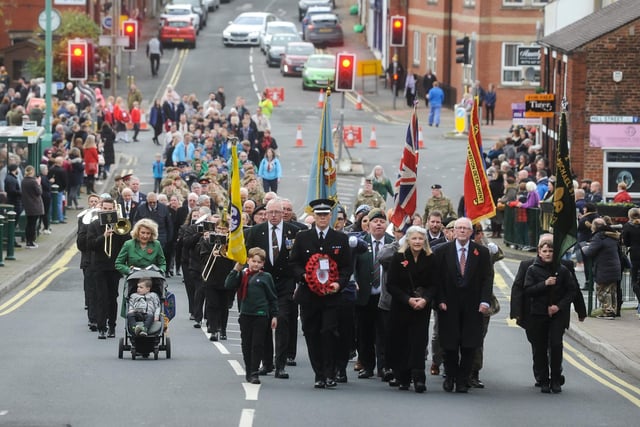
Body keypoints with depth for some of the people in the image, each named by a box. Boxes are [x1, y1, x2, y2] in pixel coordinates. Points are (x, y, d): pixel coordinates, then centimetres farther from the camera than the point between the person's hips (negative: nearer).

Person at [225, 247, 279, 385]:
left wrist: (274, 315, 3)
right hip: (245, 314, 2)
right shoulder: (242, 275, 5)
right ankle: (248, 372, 19)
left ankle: (254, 373, 2)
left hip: (261, 315, -2)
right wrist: (236, 270, -11)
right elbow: (228, 285, -6)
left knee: (258, 344, -2)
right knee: (246, 344, 9)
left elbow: (273, 297, 5)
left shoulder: (266, 277, 1)